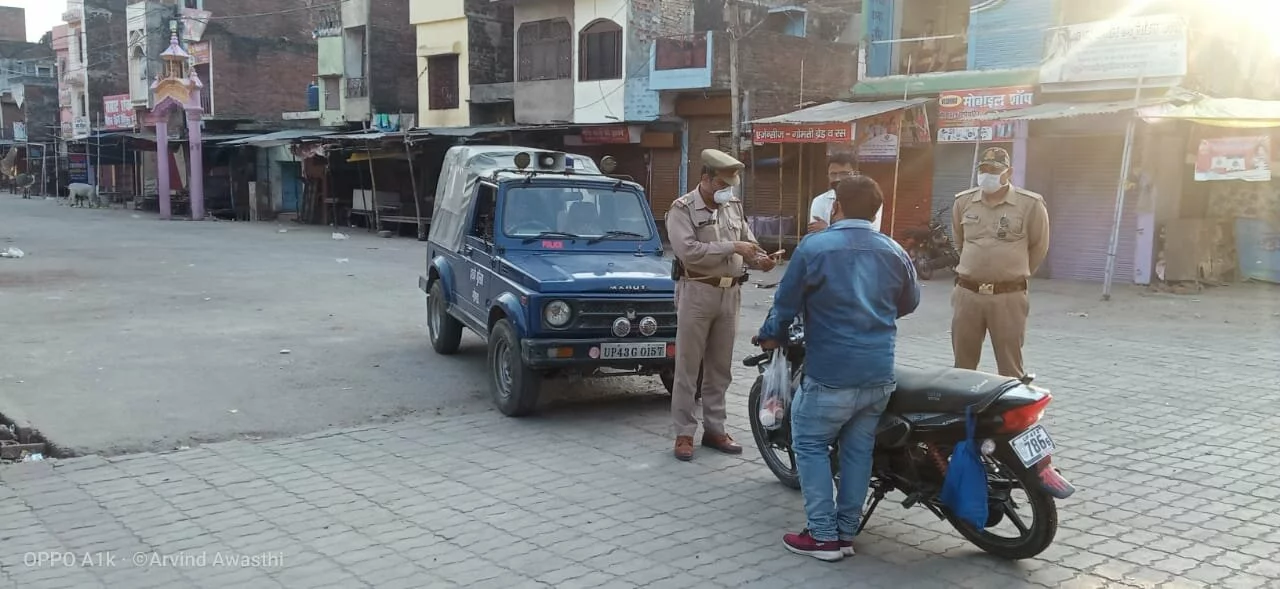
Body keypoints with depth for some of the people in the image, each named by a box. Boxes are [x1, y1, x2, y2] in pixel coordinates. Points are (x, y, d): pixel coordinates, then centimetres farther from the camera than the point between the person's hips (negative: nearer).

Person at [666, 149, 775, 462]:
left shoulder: (734, 206, 10)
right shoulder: (682, 209, -9)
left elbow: (748, 241, 16)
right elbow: (687, 250, -22)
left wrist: (759, 259, -7)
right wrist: (732, 247, -23)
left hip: (730, 293, 6)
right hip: (697, 293, -6)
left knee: (720, 367, 13)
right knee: (687, 368, 0)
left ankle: (714, 429, 22)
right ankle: (684, 434, 8)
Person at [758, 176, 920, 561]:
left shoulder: (813, 248, -9)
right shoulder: (895, 252, 6)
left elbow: (787, 301, -3)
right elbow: (909, 304, 21)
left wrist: (770, 336, 16)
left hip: (831, 374, -5)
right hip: (879, 374, 5)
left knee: (810, 445, 8)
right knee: (858, 450, 14)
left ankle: (823, 536, 6)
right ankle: (847, 533, 19)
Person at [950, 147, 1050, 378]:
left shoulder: (1030, 204, -6)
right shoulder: (963, 201, 5)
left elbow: (1039, 247, 7)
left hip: (1009, 297, -3)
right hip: (967, 293, 3)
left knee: (1010, 367, 3)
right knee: (963, 365, 11)